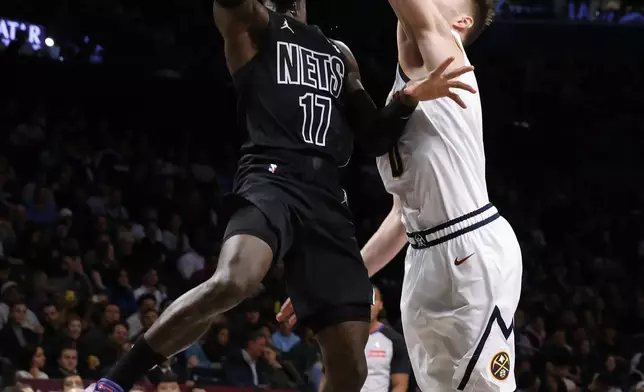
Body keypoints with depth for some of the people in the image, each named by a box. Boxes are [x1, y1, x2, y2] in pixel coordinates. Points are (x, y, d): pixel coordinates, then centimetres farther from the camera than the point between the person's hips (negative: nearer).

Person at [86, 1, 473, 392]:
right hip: (272, 179, -6)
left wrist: (409, 98, 6)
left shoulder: (339, 54, 29)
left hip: (327, 197, 6)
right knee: (233, 281, -38)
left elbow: (375, 138, 24)